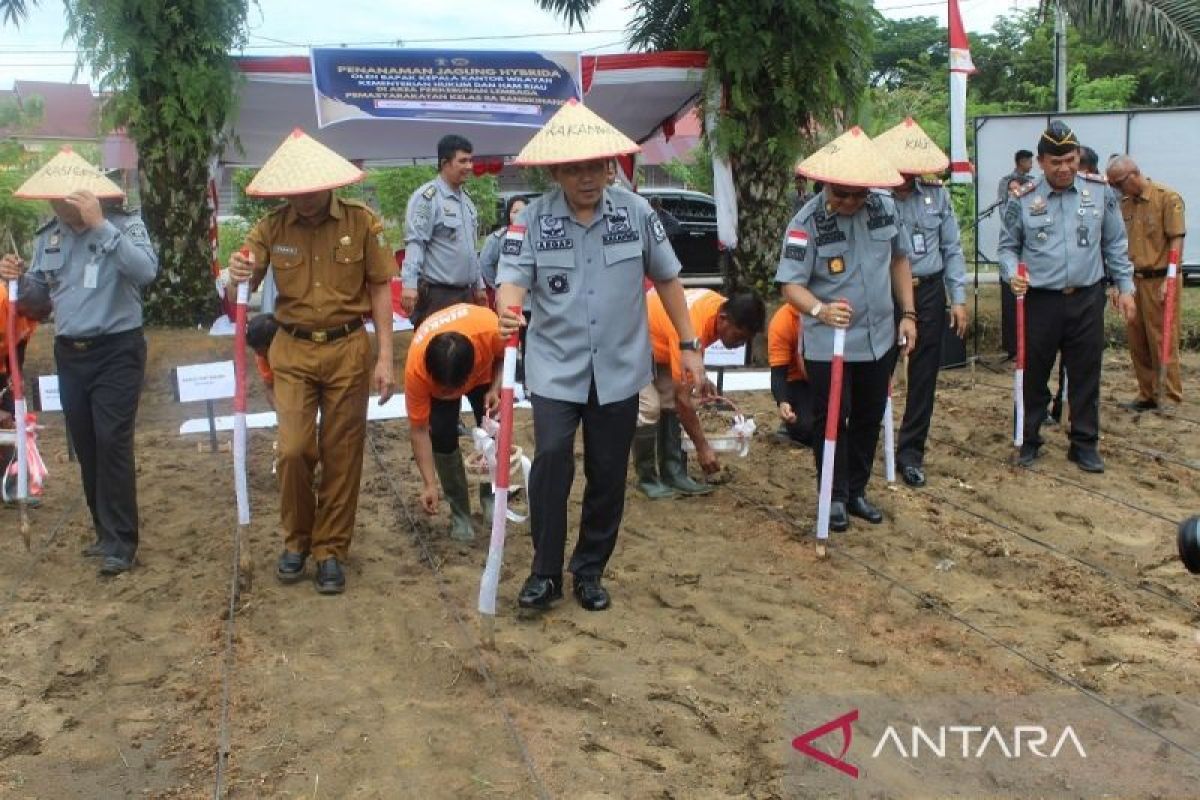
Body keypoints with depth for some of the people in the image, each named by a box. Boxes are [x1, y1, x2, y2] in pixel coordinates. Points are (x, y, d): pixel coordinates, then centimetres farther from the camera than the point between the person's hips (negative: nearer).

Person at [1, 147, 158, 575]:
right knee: (85, 445, 11)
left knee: (112, 443, -11)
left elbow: (145, 271, -29)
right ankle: (107, 532, 24)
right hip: (70, 354, 6)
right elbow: (41, 291, 16)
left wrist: (100, 225, -32)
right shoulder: (49, 234, 7)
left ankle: (120, 543, -3)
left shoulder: (123, 223, -10)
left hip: (116, 352, -6)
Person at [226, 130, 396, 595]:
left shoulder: (362, 222, -7)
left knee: (341, 455, 6)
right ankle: (296, 540, 21)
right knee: (293, 450, -4)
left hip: (348, 350, -1)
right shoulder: (272, 227, -3)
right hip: (293, 351, 1)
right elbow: (242, 294, 2)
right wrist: (236, 277, -23)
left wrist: (385, 357, -6)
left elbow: (379, 290, -1)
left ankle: (331, 550, 20)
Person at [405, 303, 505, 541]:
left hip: (484, 373, 1)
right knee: (442, 435, -16)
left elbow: (506, 354, -16)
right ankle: (460, 513, 2)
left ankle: (490, 498, 15)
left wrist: (496, 389, -29)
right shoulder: (416, 367, -41)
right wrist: (430, 484, -32)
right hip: (435, 381, -1)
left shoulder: (491, 328, -44)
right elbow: (419, 430, -30)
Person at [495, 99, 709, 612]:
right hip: (556, 368, -1)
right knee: (551, 459, -15)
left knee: (608, 475, 9)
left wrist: (689, 346, 7)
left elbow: (666, 278, 7)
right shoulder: (533, 219, -5)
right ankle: (545, 573, 3)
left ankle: (590, 572, 27)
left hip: (618, 368, 2)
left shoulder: (636, 212, -2)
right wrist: (507, 312, -37)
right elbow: (514, 278, -13)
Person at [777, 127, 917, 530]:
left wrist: (908, 313, 7)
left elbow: (899, 259, 12)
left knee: (869, 419, 15)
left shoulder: (886, 207, -3)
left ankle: (858, 490, 32)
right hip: (828, 344, -5)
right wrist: (820, 310, -40)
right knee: (831, 420, 3)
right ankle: (835, 496, 21)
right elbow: (791, 285, -20)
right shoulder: (807, 222, -18)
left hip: (878, 338, 5)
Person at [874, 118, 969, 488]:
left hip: (928, 293, 4)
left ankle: (911, 451, 20)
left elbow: (952, 249, 8)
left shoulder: (936, 194, 4)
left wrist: (958, 298, 4)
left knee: (924, 376, 8)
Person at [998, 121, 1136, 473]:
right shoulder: (1023, 201, -3)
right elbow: (1007, 247, 6)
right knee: (1034, 375, 7)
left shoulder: (1100, 193, 2)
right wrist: (1013, 274, -13)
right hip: (1040, 301, -1)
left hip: (1087, 300, 1)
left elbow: (1115, 245, 10)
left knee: (1085, 375, 8)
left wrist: (1125, 287, 7)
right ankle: (1029, 440, 21)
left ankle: (1084, 444, 20)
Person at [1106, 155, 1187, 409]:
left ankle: (1172, 398, 7)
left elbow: (1177, 240, -12)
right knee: (1137, 342, 10)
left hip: (1159, 281, -6)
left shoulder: (1167, 197, -8)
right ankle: (1148, 395, 22)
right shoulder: (1125, 203, 10)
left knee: (1163, 342, -2)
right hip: (1133, 281, 7)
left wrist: (1169, 280, -17)